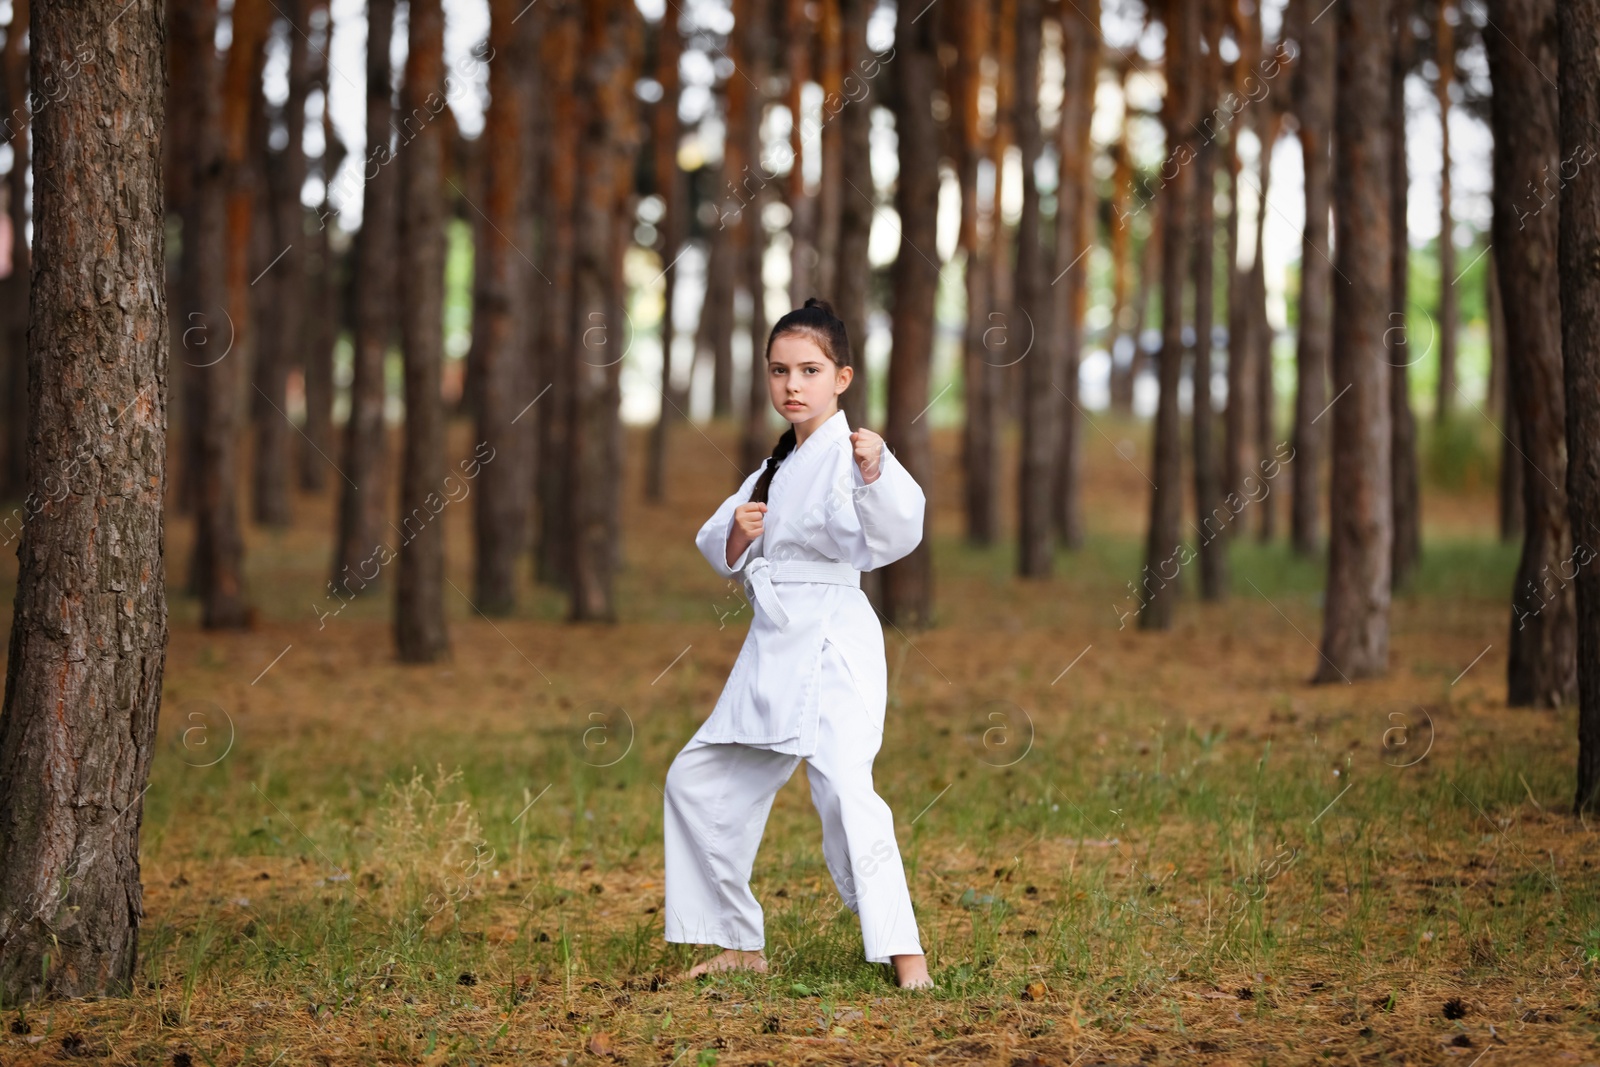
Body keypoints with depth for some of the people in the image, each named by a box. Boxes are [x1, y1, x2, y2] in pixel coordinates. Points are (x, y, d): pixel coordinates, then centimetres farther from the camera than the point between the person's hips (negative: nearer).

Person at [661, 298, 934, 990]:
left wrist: (875, 472, -45)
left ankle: (903, 953, -21)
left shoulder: (848, 454, -10)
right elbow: (725, 557, 19)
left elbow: (894, 535, -27)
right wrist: (738, 533, -3)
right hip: (773, 650, 9)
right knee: (698, 780, 14)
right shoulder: (777, 467, 16)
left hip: (831, 649, -9)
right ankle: (741, 945, 26)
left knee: (844, 789, -25)